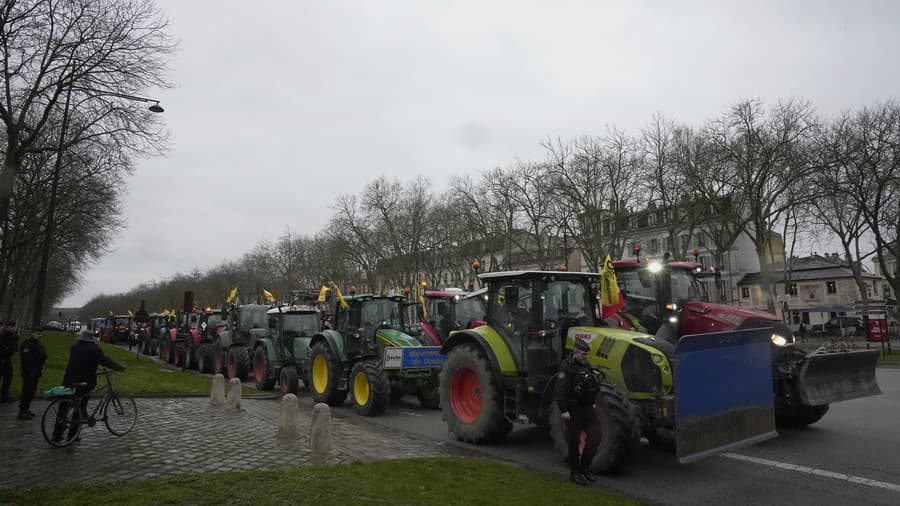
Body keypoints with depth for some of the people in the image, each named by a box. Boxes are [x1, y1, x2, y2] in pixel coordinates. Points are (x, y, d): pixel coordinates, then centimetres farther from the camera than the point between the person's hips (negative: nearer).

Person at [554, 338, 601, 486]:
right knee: (574, 441, 2)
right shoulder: (566, 367, -16)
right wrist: (563, 410, -25)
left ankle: (584, 466, 19)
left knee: (595, 435, 4)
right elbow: (560, 391, -22)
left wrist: (592, 403, 24)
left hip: (587, 408, 8)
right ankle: (574, 472, 16)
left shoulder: (586, 366, 11)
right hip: (573, 410, -8)